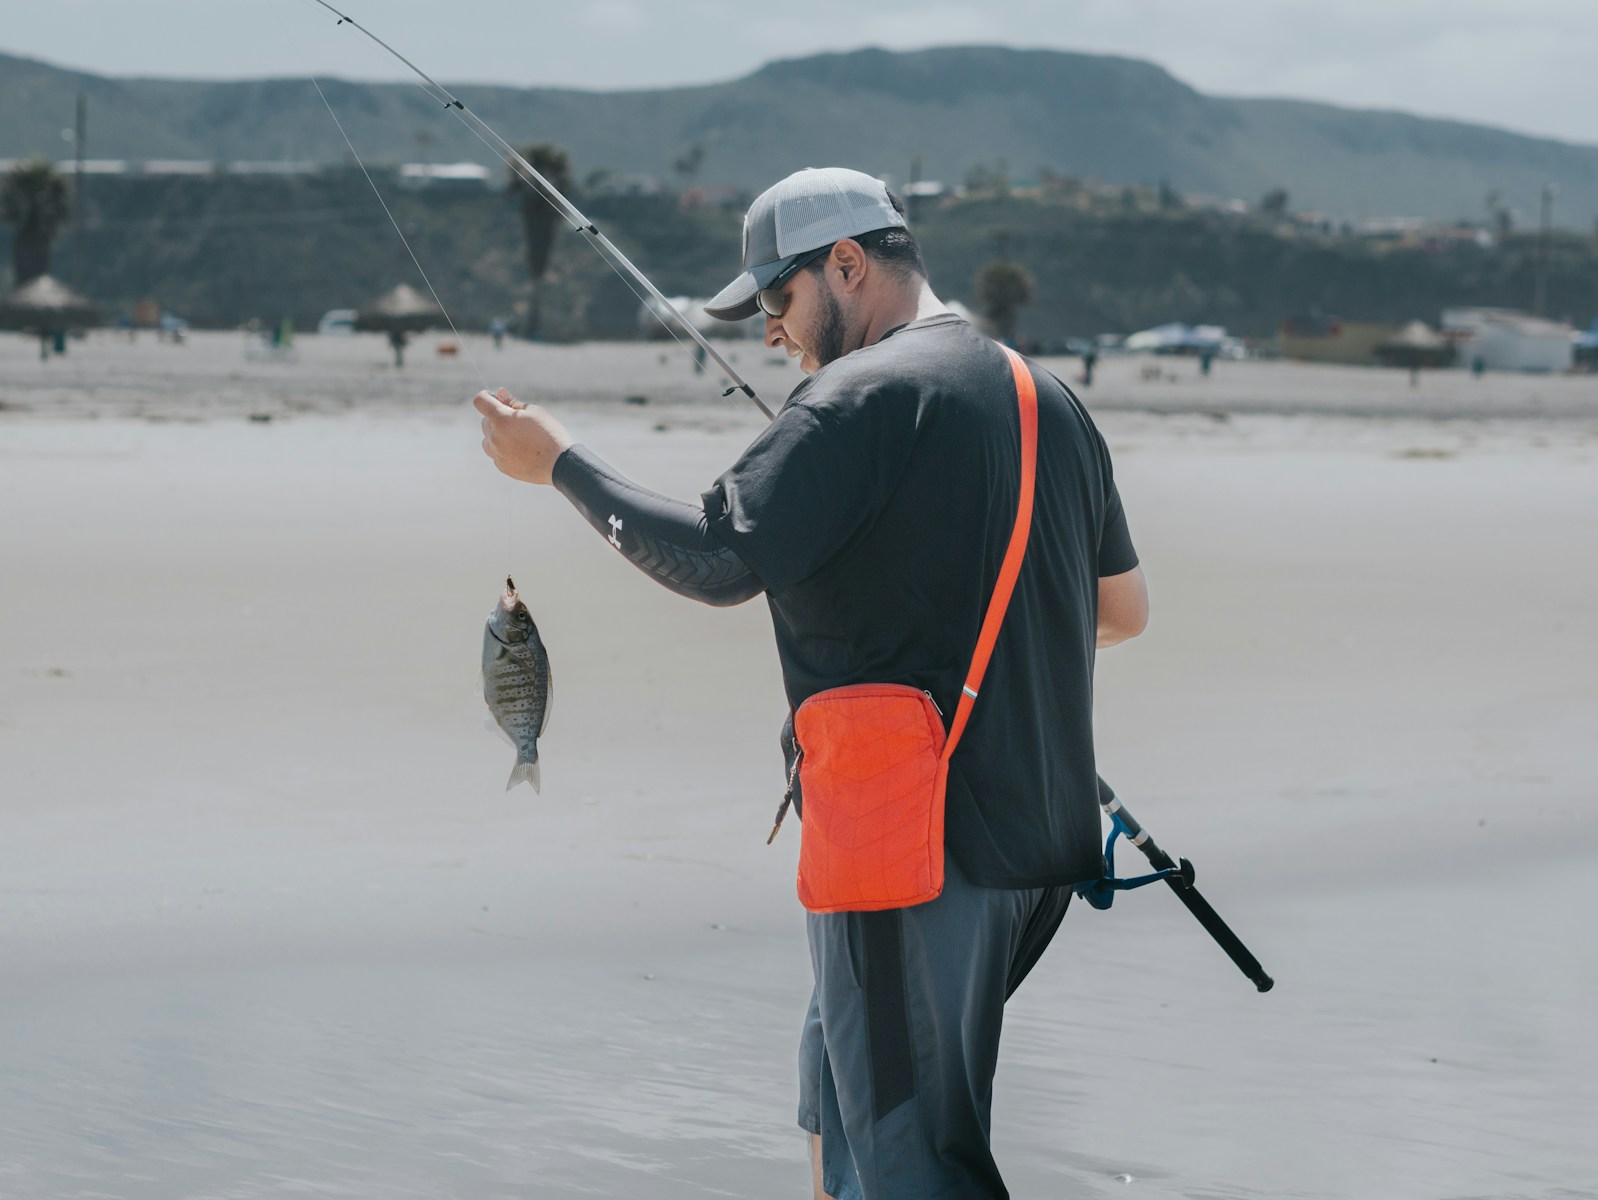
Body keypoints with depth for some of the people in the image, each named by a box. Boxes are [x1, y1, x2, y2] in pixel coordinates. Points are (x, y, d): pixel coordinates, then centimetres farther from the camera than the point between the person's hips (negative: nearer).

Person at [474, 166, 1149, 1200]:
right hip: (1043, 835, 9)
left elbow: (719, 563, -20)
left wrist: (560, 461, -9)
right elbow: (1126, 609, 22)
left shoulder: (867, 396, -12)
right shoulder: (1051, 400, 14)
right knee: (838, 1101, 22)